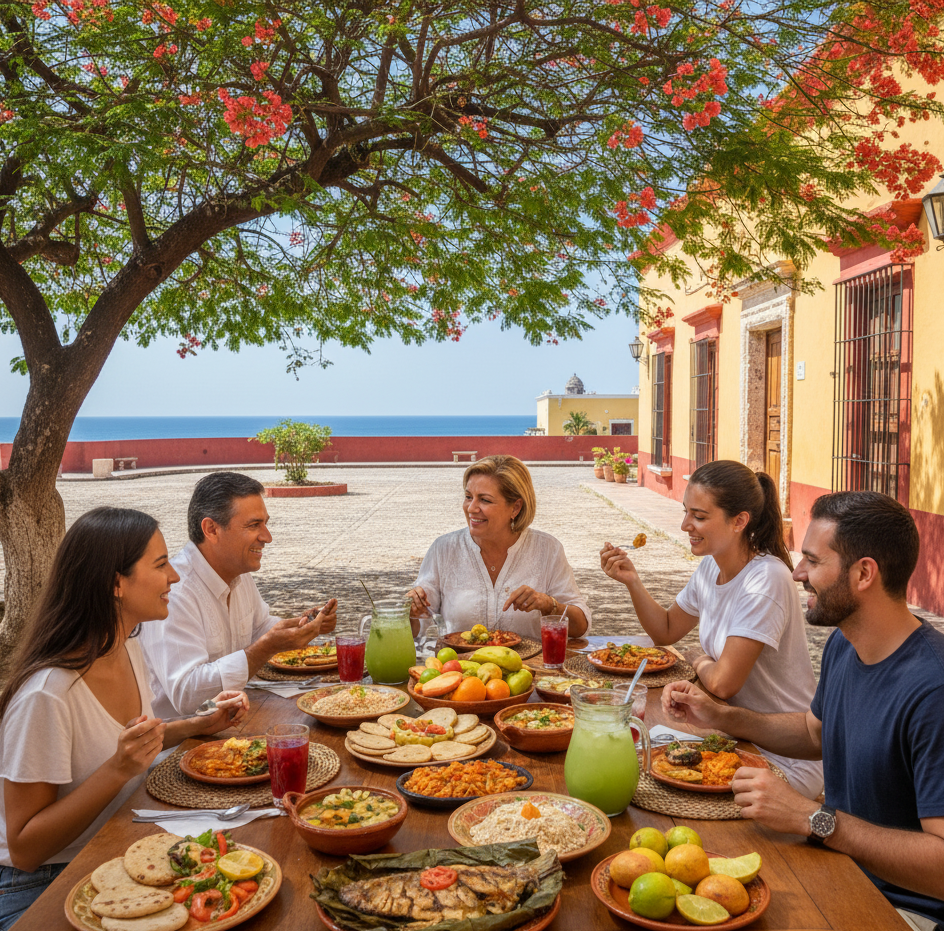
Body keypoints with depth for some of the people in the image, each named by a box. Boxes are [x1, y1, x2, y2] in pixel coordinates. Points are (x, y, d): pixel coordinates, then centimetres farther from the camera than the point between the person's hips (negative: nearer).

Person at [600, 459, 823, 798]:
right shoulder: (711, 567, 0)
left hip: (786, 759, -7)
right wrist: (632, 580, -2)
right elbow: (666, 632, 14)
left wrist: (700, 661, -3)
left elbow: (722, 683, -26)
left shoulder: (766, 580, -26)